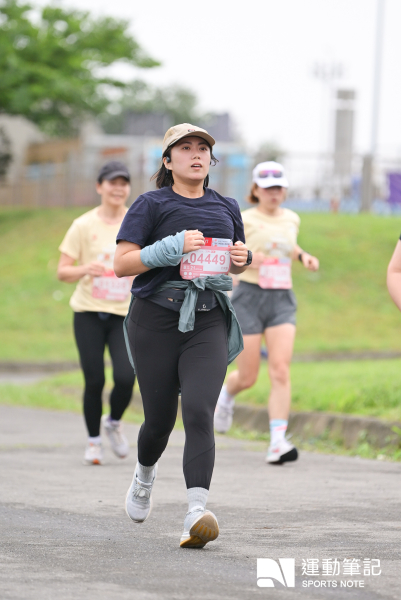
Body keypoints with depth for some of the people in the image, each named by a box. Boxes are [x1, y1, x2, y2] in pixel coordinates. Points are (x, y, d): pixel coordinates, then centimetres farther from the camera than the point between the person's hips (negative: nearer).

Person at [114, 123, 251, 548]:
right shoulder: (151, 205, 1)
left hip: (208, 321, 2)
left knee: (199, 413, -18)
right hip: (156, 320, -2)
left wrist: (241, 258, 4)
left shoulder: (226, 208, 14)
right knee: (160, 419, 7)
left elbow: (237, 262, 28)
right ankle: (144, 473, 42)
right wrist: (170, 249, -19)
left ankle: (196, 514, -27)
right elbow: (121, 263, -6)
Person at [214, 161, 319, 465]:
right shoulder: (244, 220, -5)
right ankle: (226, 394, 40)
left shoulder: (292, 219, 10)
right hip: (249, 297, -3)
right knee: (248, 378, 2)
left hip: (282, 301, 3)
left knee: (281, 371, -14)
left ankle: (278, 443, -18)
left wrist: (302, 255, 12)